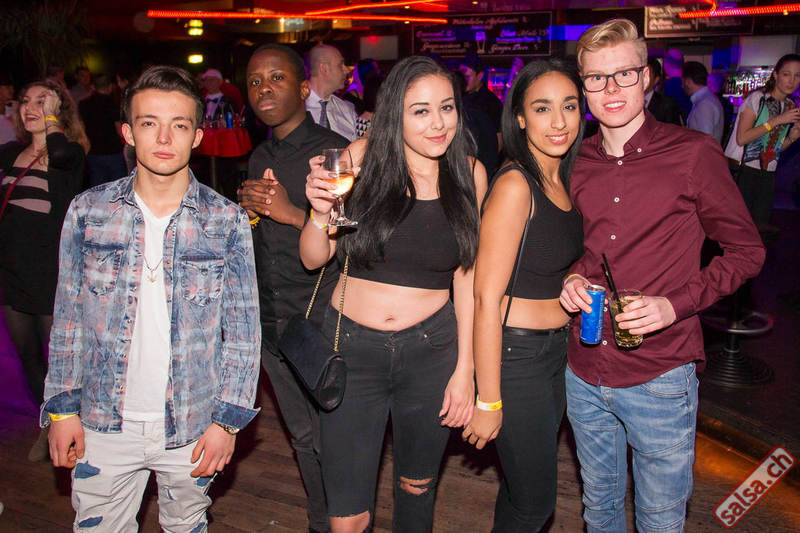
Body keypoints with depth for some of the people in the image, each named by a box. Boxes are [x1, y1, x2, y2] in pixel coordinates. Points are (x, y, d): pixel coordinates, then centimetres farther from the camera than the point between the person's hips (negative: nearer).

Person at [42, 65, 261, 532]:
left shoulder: (228, 221, -7)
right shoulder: (88, 211, -3)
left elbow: (244, 331, -4)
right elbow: (68, 318, 4)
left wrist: (228, 419, -6)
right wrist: (62, 406, 2)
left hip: (193, 427, -1)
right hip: (103, 424, 1)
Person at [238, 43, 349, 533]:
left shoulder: (334, 151, -11)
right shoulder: (260, 158, 12)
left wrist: (295, 213, -22)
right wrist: (246, 211, 0)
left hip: (322, 322, -7)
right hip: (272, 322, 7)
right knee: (303, 437, 19)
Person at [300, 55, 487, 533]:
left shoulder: (470, 174, -2)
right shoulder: (363, 157, -7)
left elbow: (466, 276, 3)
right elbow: (314, 259, -2)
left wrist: (464, 370, 0)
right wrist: (320, 211, -23)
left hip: (432, 349, 2)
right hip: (352, 345, -1)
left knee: (418, 486, 21)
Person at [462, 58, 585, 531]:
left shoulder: (563, 180, 6)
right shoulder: (515, 185, -20)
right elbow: (487, 297, -23)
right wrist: (489, 400, -21)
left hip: (557, 349, 8)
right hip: (516, 354, -8)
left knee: (525, 483, 22)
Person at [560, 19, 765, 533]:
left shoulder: (694, 153, -10)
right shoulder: (578, 163, 4)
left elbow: (747, 251, -4)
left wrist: (675, 304, -18)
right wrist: (573, 278, -3)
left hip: (659, 378, -4)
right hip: (584, 374, 4)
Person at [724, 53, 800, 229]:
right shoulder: (756, 98, -8)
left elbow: (777, 147, 18)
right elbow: (741, 138, -17)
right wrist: (777, 120, -18)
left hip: (768, 174, 6)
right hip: (744, 170, -6)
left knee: (760, 224, 6)